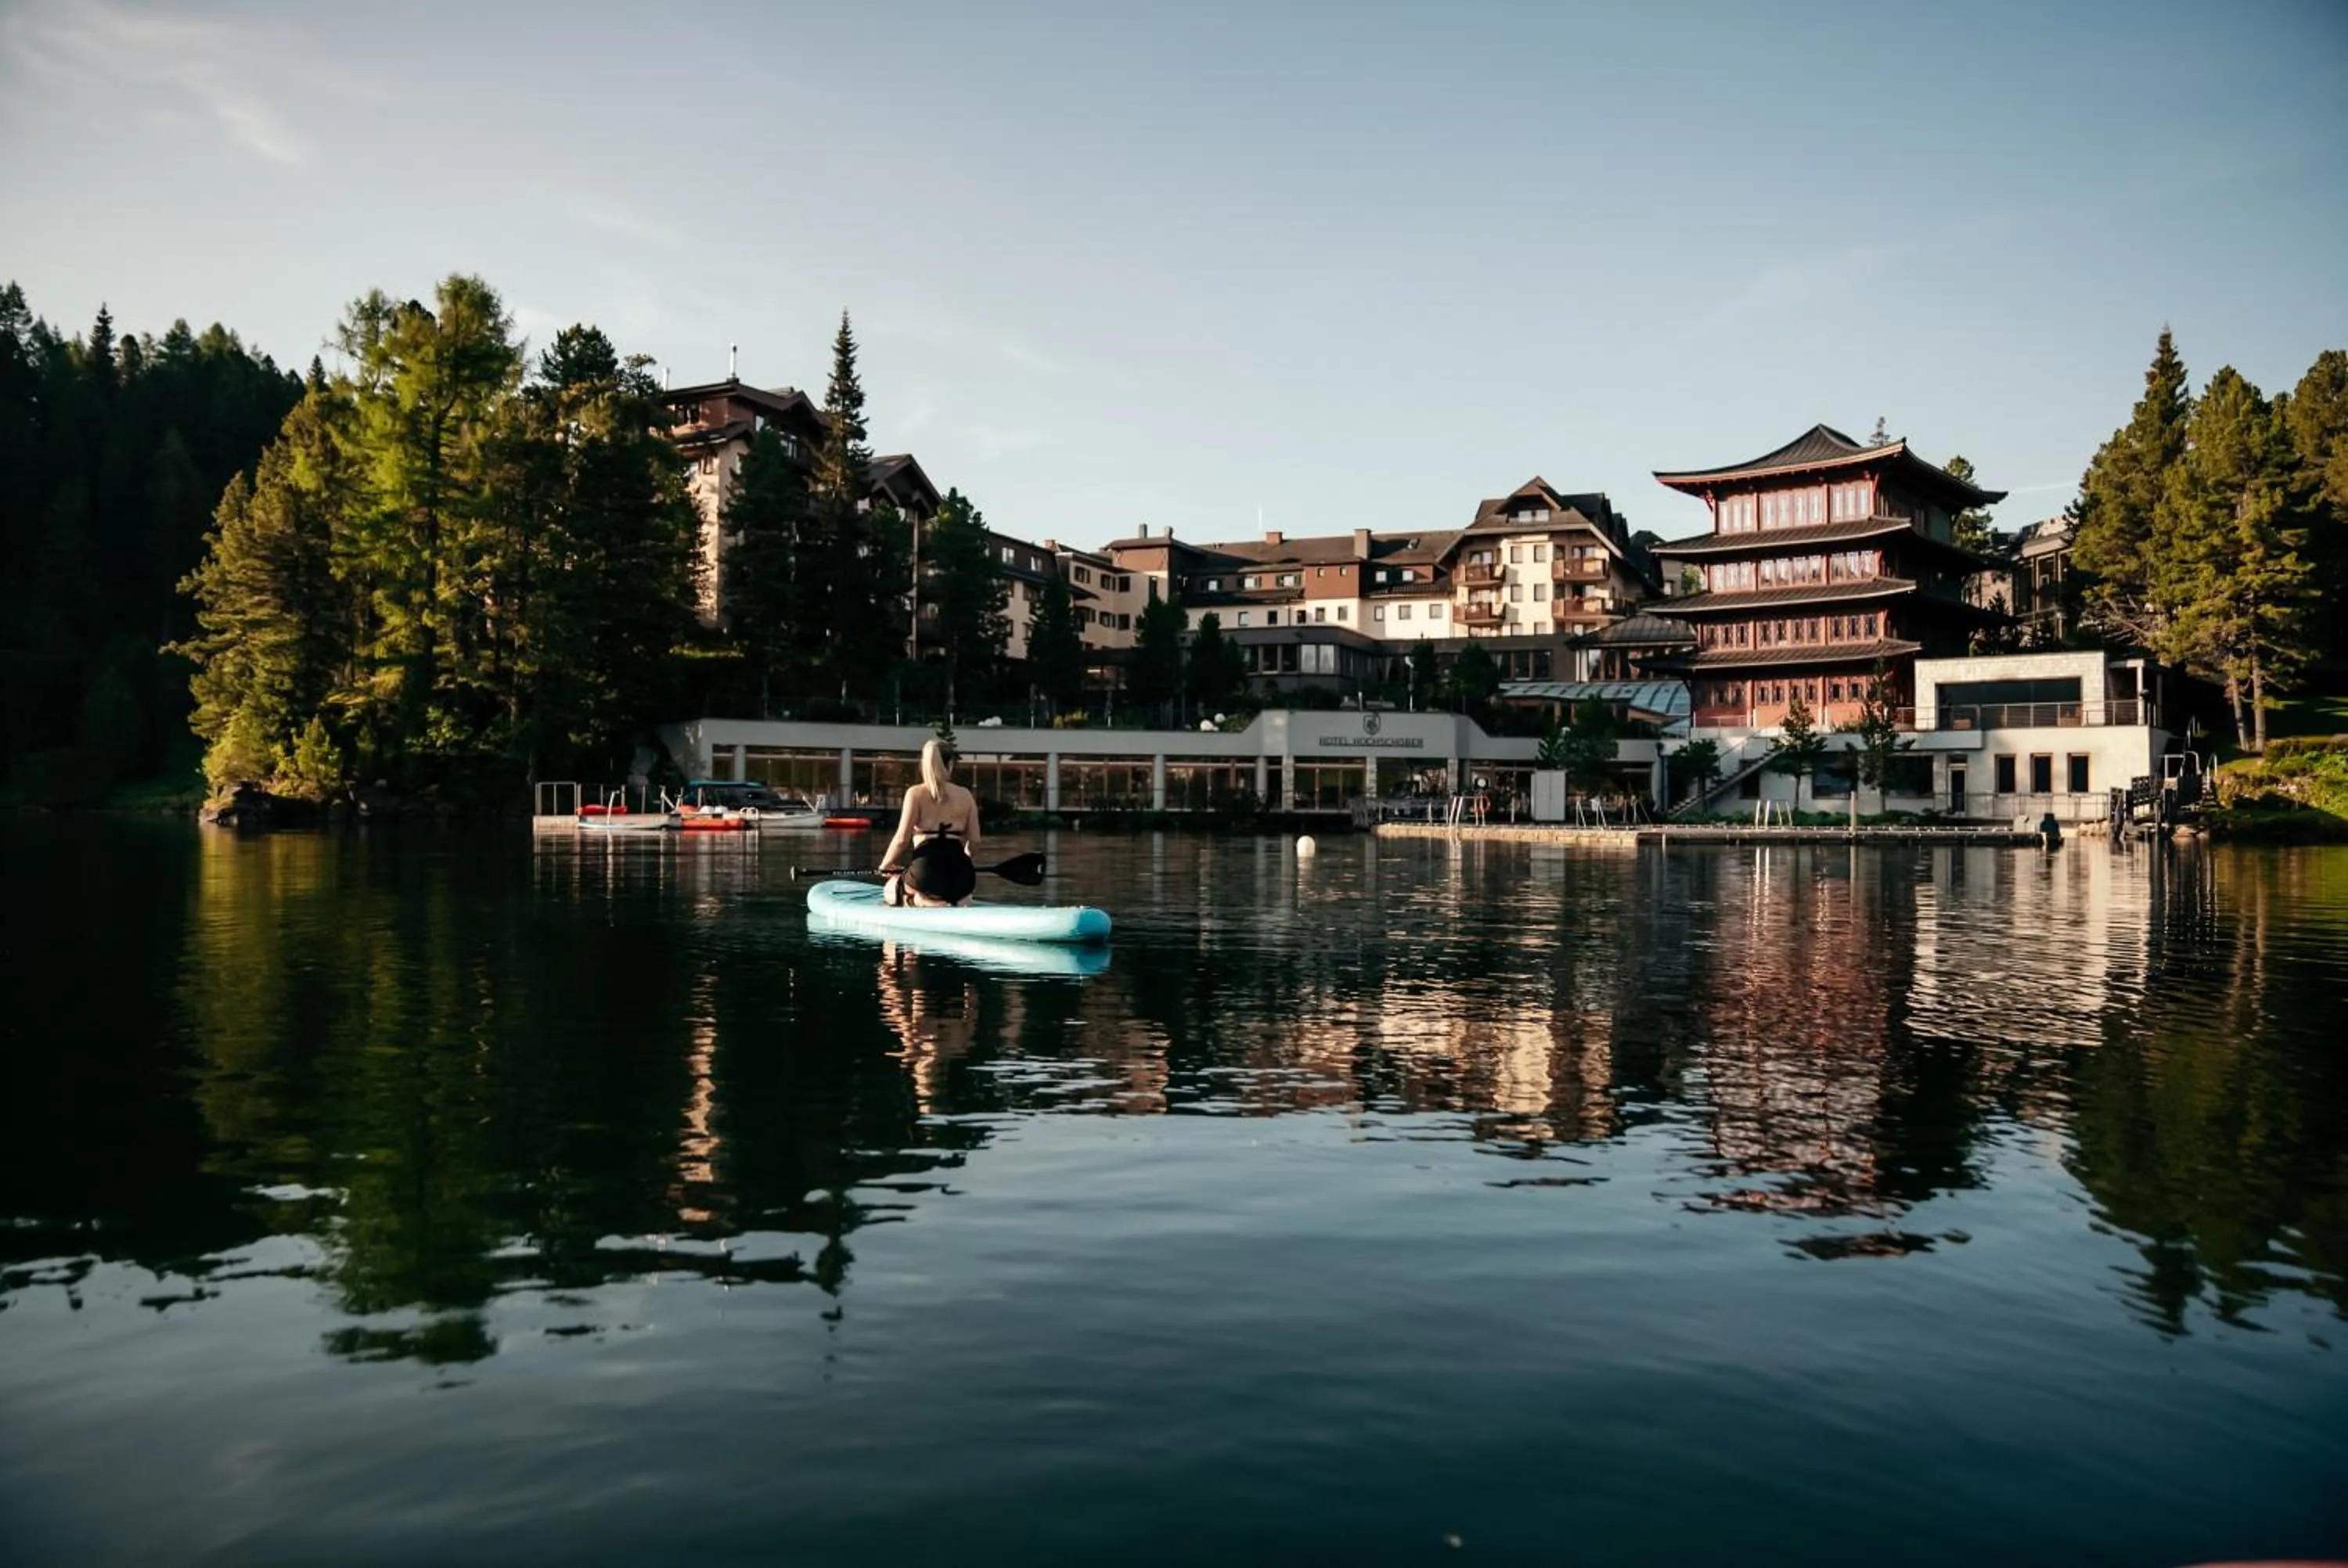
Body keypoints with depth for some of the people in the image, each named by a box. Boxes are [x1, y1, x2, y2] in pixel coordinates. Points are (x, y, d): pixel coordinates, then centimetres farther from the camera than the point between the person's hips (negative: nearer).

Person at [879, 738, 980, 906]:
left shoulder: (916, 793, 0)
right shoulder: (966, 795, 10)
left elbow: (902, 839, -6)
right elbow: (974, 841, 7)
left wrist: (884, 866, 10)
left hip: (928, 869, -3)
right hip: (960, 874, 3)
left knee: (890, 890, 29)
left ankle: (922, 900, -5)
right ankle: (955, 898, -1)